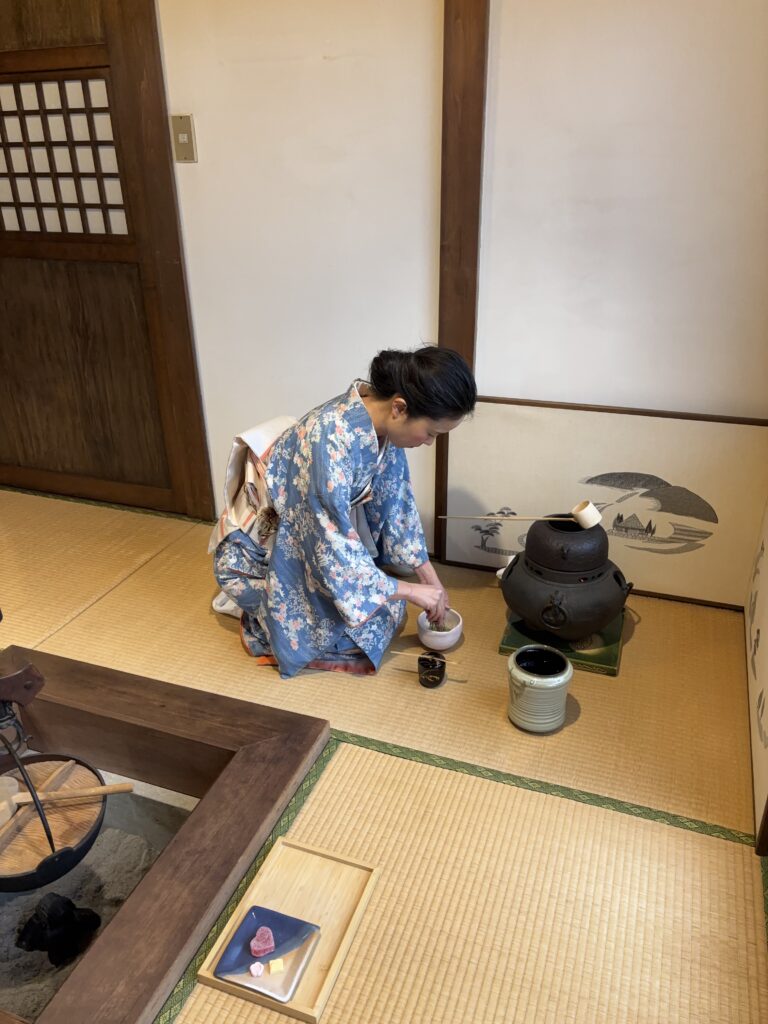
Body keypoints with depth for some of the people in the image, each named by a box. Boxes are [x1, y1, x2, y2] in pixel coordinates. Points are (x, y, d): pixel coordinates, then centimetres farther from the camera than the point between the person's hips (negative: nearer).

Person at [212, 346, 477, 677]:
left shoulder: (380, 420, -13)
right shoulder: (331, 442, -38)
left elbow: (396, 499, 1)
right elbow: (335, 553, -33)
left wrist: (428, 574, 0)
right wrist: (411, 591, -21)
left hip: (311, 541, 8)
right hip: (259, 551, -8)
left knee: (383, 610, 8)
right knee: (365, 630, -8)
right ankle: (260, 614, 10)